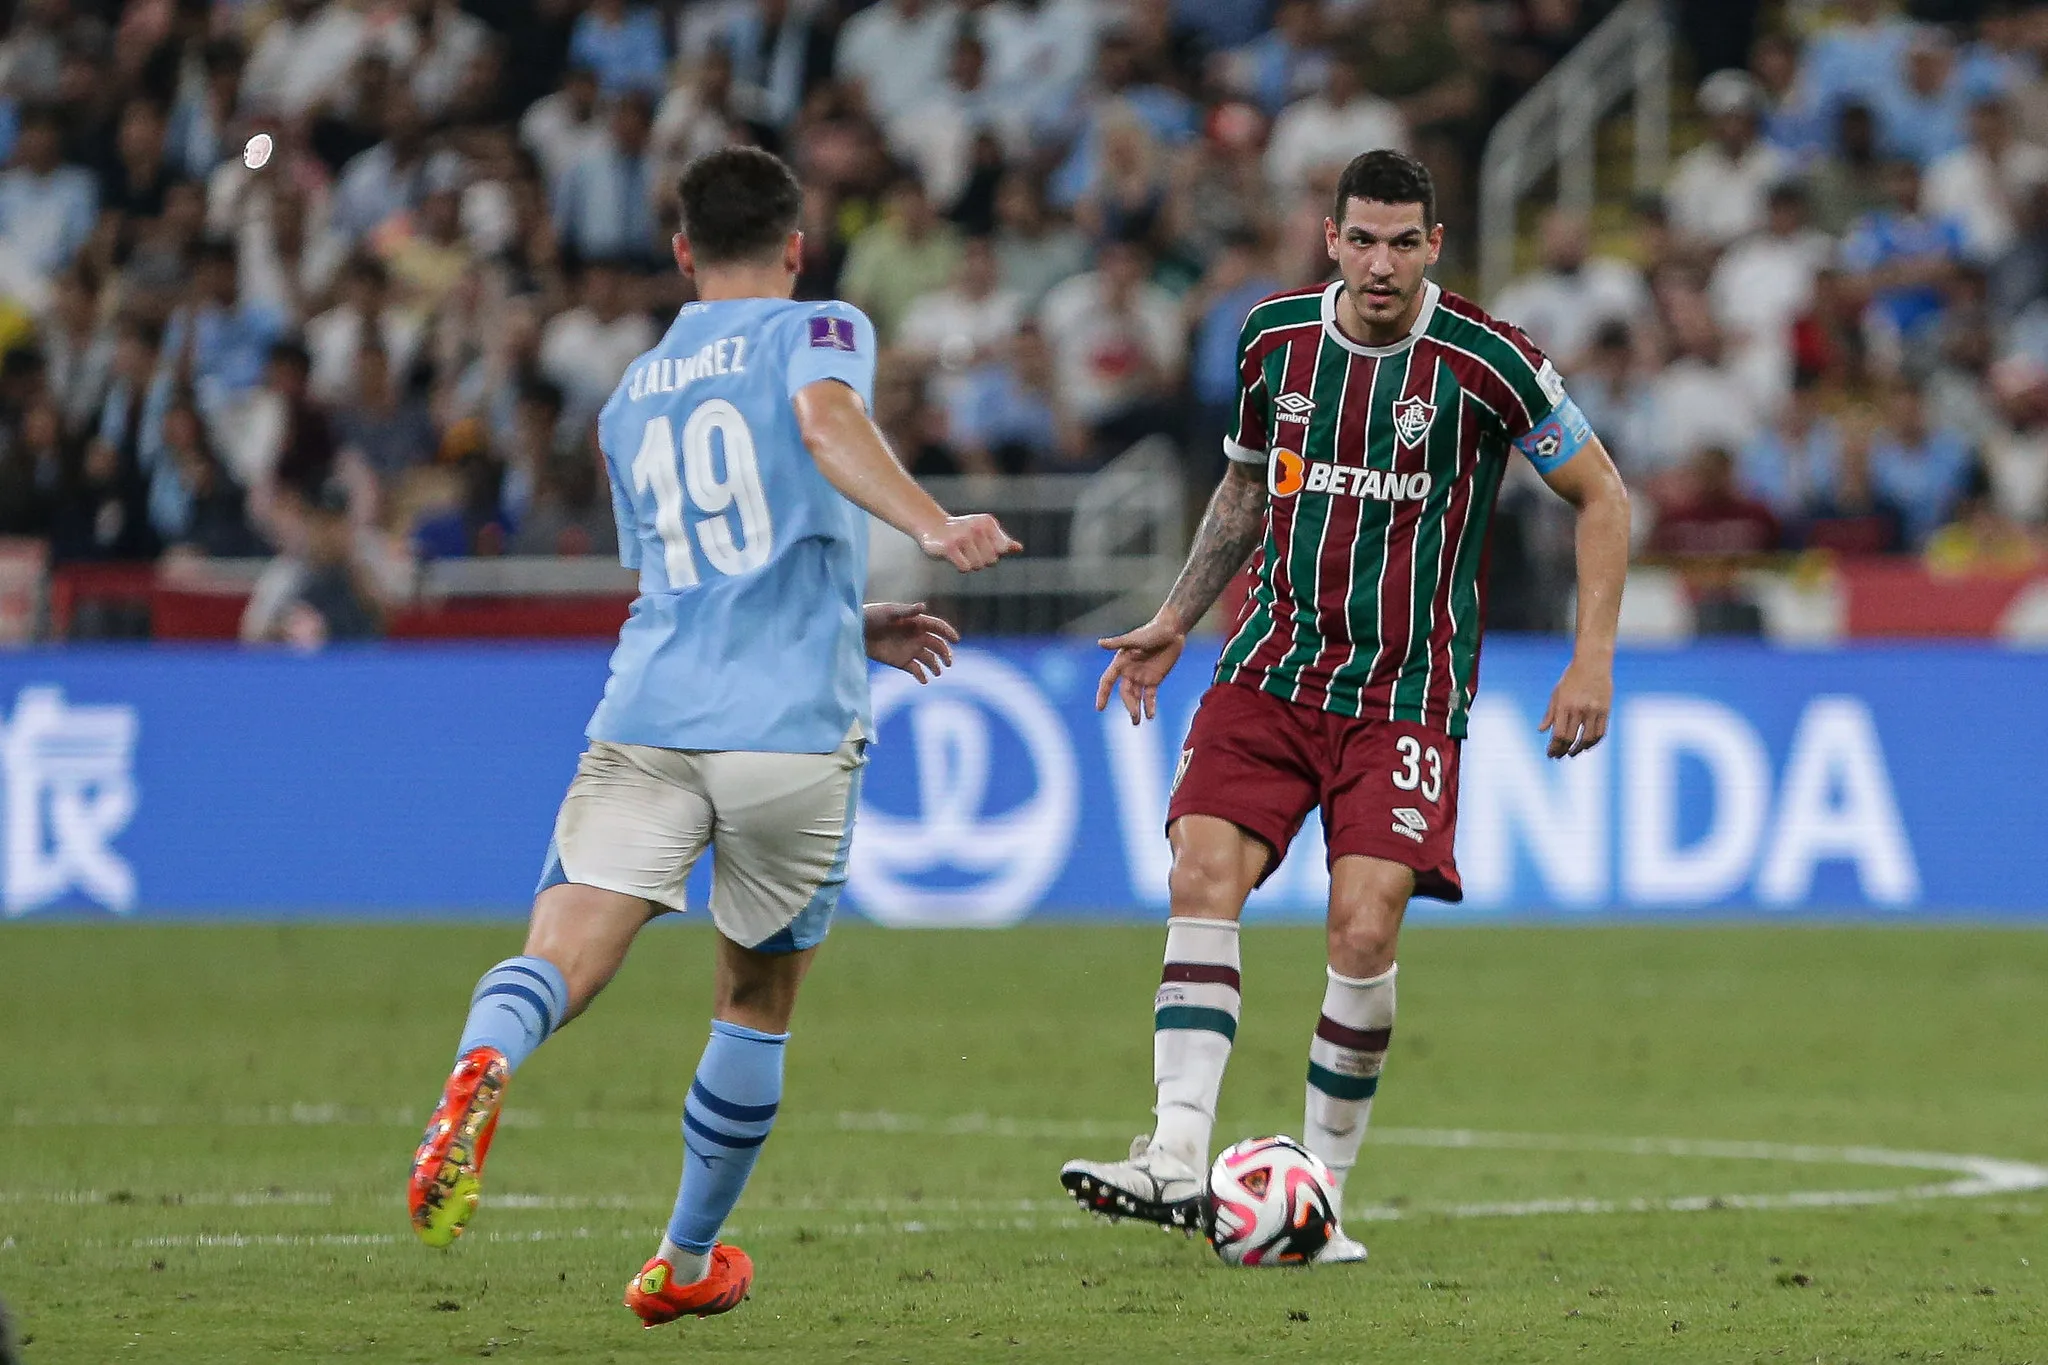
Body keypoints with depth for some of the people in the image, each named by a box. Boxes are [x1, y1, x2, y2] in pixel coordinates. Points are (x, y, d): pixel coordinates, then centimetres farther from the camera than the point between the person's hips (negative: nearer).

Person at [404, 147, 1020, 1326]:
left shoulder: (630, 399, 26)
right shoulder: (819, 330, 9)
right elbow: (827, 423, -16)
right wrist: (932, 524, -29)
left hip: (648, 722, 3)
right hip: (795, 732, -3)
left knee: (564, 954, -14)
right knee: (758, 1003, 16)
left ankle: (483, 1066, -48)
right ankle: (688, 1264, 25)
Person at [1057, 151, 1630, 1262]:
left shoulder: (1485, 364, -9)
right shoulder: (1275, 337, 4)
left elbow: (1600, 495, 2)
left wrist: (1593, 658, -4)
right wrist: (1174, 620, 17)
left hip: (1408, 692, -3)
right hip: (1271, 665, 4)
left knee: (1364, 930, -15)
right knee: (1202, 879, -17)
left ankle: (1319, 1193, 0)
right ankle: (1176, 1160, -21)